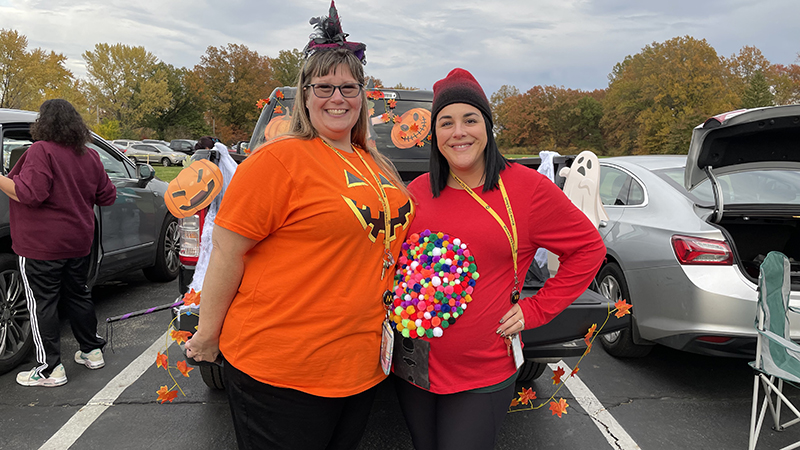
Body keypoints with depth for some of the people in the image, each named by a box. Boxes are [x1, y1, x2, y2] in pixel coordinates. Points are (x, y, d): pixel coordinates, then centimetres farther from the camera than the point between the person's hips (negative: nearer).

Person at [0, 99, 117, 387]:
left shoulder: (41, 151, -15)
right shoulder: (89, 156, 7)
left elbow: (30, 194, -24)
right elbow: (107, 196, 12)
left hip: (41, 246, -7)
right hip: (79, 243, 7)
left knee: (42, 304, 2)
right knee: (77, 296, 18)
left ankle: (49, 369, 8)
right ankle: (92, 352, 26)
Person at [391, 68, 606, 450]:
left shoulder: (527, 188, -9)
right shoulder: (418, 191, 1)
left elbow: (589, 247, -1)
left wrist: (536, 309, -5)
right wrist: (397, 304, 3)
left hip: (483, 377, -3)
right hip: (413, 366, 4)